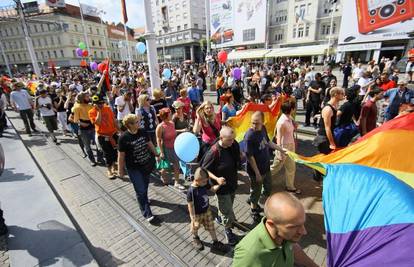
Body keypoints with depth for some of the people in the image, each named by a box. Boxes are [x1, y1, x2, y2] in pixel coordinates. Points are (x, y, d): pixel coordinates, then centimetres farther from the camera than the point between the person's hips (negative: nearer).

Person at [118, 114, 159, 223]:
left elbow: (149, 144, 9)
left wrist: (156, 155, 17)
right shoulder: (123, 138, -19)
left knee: (145, 185, 23)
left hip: (147, 164, 5)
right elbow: (121, 156, -12)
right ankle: (147, 214, 13)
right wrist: (121, 170, -4)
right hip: (134, 169, -5)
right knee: (140, 190, 1)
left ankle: (143, 198, 52)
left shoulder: (142, 132, -6)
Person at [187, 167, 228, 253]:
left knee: (211, 226, 18)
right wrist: (193, 218, -18)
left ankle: (216, 243, 36)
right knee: (195, 227, 22)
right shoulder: (191, 191, -33)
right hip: (197, 214, -5)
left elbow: (212, 189, 1)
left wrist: (219, 184, -17)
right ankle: (195, 239, 53)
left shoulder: (204, 184, -15)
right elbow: (190, 206, -25)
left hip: (207, 211, 5)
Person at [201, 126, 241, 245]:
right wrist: (216, 179, -31)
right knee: (227, 210, 8)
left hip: (233, 183, 6)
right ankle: (228, 230, 36)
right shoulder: (214, 152, -30)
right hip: (222, 186, -6)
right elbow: (205, 169, -19)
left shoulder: (234, 145, -12)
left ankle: (221, 217, 56)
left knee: (228, 206, 28)